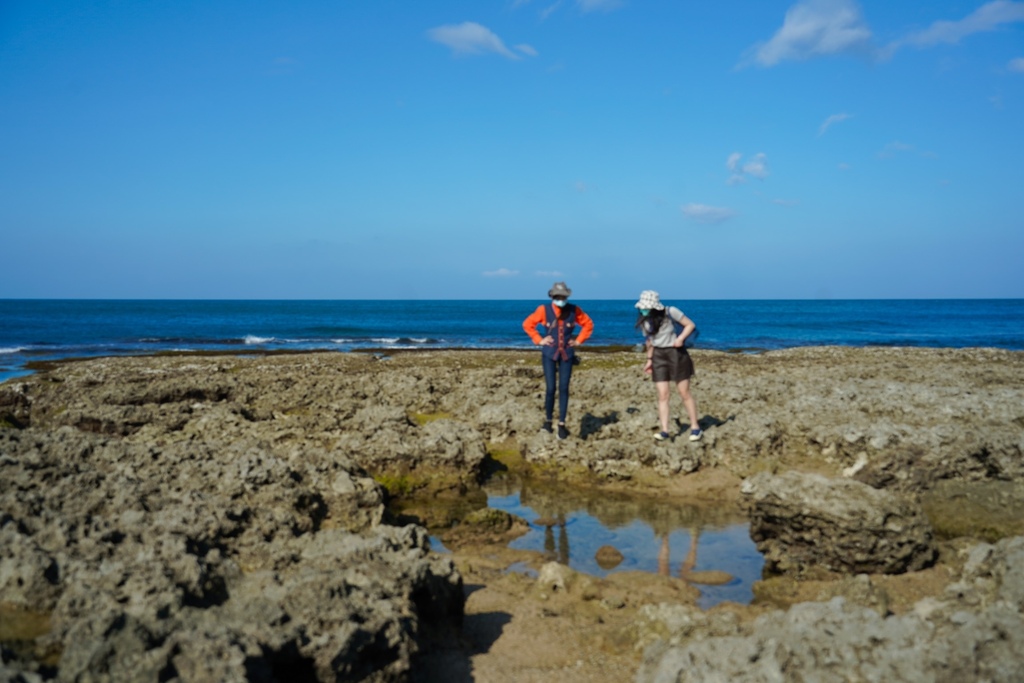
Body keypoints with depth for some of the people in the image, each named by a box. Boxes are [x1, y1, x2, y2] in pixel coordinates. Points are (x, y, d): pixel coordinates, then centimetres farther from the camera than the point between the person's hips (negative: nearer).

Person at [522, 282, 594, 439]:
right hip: (549, 354, -1)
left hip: (567, 354, 1)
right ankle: (547, 419, 16)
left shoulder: (574, 310, -2)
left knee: (564, 389, -1)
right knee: (550, 388, -6)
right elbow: (527, 324, 4)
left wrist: (578, 340, 4)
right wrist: (539, 340, -1)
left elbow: (588, 324, 11)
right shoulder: (544, 310, -6)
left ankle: (562, 424, 6)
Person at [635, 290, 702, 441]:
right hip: (658, 356, 4)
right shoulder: (644, 321, 1)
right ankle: (664, 430, -4)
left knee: (684, 393, 0)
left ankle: (695, 427, 11)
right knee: (662, 394, -4)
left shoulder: (670, 312, -14)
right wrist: (649, 359, 11)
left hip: (676, 353, -4)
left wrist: (681, 338, -22)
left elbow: (690, 325, -8)